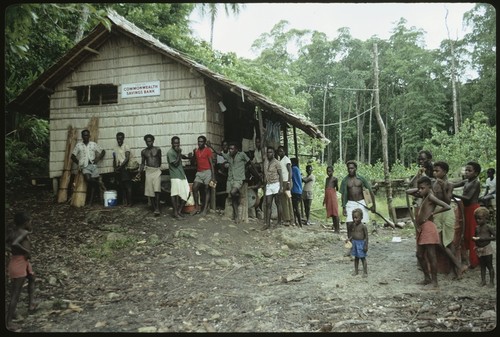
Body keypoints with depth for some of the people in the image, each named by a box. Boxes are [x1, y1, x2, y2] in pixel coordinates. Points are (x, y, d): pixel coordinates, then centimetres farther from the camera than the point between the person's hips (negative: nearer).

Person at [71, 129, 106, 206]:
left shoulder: (93, 144, 12)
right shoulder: (78, 145, 10)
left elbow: (103, 151, 15)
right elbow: (73, 156, 12)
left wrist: (98, 158, 1)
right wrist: (79, 163, 2)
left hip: (93, 165, 2)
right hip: (85, 166, -1)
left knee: (93, 182, -6)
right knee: (88, 179, -29)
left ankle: (90, 201, -4)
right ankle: (100, 184, -2)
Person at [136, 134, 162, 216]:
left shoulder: (158, 149, 3)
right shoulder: (143, 152, 9)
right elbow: (142, 163, 13)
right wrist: (139, 173, 3)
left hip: (157, 171, -3)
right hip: (148, 172, 3)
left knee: (157, 190, -16)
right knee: (150, 191, 2)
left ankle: (157, 208, -15)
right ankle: (154, 208, 11)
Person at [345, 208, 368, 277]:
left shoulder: (363, 226, -14)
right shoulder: (353, 225, 4)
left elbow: (366, 236, -11)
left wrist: (366, 246, -13)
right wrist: (349, 239, -4)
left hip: (361, 243, -6)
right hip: (354, 242, 6)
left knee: (363, 258, 2)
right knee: (356, 257, 16)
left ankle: (365, 272, 11)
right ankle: (356, 270, 28)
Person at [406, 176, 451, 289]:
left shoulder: (430, 196, -11)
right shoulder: (423, 196, 13)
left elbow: (447, 207, -21)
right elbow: (408, 191, 23)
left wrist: (433, 213, -14)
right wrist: (418, 189, 10)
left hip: (428, 228, -9)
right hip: (421, 229, 9)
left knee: (431, 255, -3)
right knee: (420, 255, 14)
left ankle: (434, 280, 4)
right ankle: (427, 277, 25)